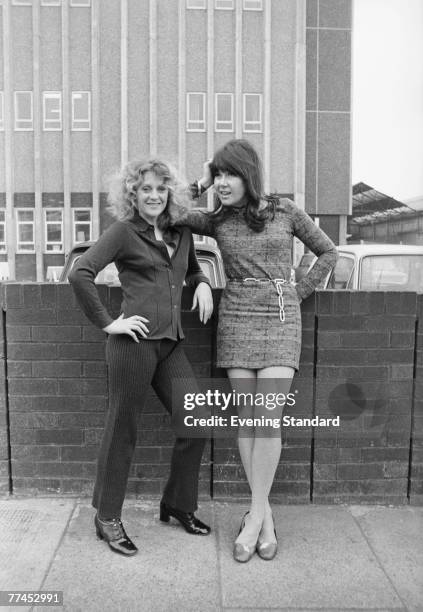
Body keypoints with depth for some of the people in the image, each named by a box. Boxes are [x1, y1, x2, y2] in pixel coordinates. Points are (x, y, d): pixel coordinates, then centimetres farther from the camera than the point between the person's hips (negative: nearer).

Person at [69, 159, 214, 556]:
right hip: (135, 341, -6)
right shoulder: (124, 232, -2)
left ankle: (178, 505, 29)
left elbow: (192, 269, 33)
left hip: (171, 343, 6)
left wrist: (201, 283, 10)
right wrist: (107, 323, -11)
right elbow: (80, 273, -11)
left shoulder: (181, 233, 16)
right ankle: (107, 518, 25)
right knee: (122, 429, 5)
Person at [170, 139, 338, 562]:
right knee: (247, 419, 1)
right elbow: (170, 213, -8)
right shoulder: (216, 220, 7)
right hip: (236, 320, 2)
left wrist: (297, 294, 5)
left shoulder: (284, 210, 4)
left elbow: (327, 252, 12)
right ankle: (265, 516, 14)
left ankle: (254, 516, 6)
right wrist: (200, 184, 3)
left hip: (281, 320, -1)